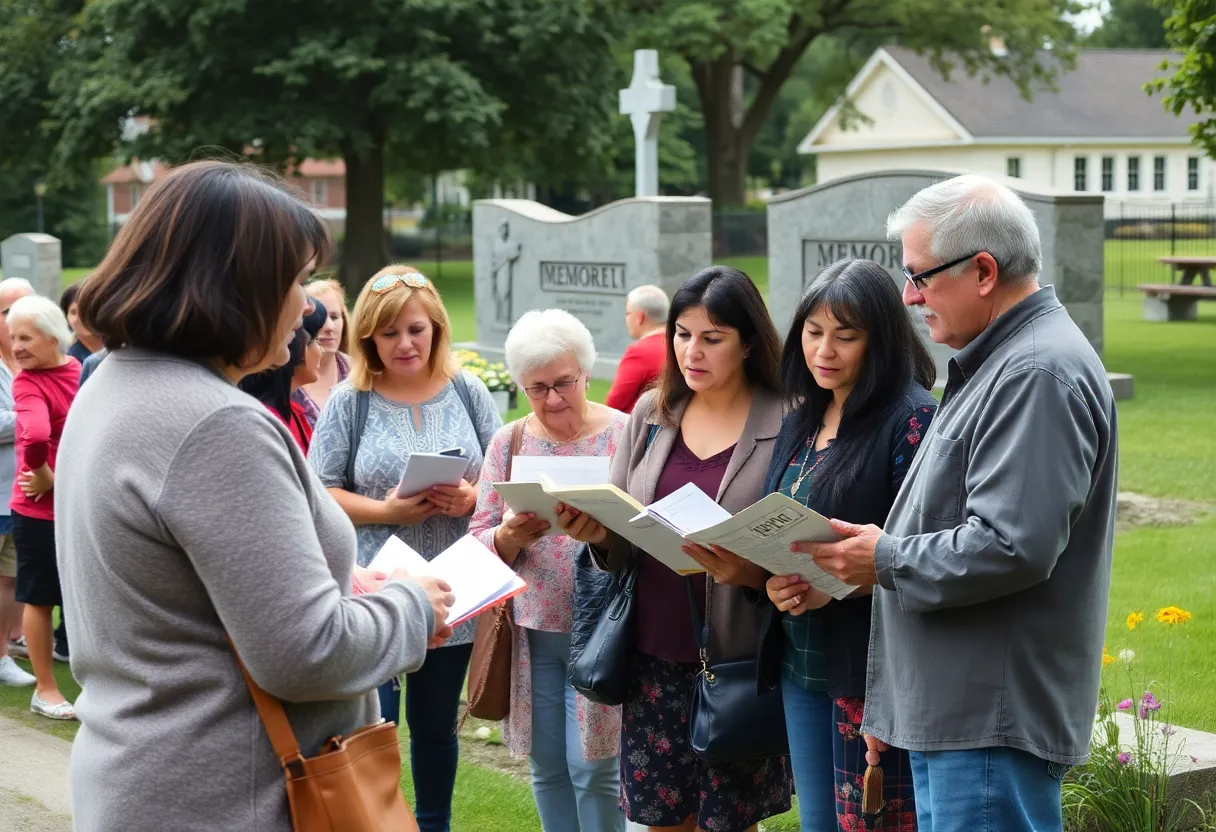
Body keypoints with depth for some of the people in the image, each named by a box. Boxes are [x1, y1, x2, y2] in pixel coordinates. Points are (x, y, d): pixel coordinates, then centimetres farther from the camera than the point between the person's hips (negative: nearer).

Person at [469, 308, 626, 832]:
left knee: (593, 768, -3)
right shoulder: (508, 442, 5)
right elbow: (479, 538, 3)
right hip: (531, 629, 3)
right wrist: (511, 537, -19)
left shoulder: (624, 434, -4)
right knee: (547, 766, 11)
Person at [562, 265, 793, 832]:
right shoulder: (651, 414, 5)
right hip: (654, 655, 4)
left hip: (736, 661, -4)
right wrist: (598, 533, -11)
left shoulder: (786, 425, -9)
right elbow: (621, 542, 10)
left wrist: (749, 572, -25)